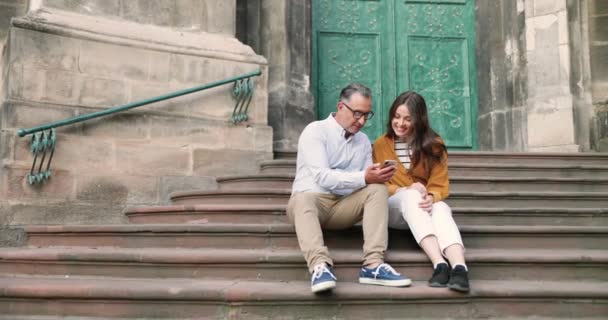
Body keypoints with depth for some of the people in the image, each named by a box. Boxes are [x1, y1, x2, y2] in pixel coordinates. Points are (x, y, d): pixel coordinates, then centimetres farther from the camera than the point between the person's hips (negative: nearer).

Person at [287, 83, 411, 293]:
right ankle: (320, 266, -54)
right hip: (311, 200, -5)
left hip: (344, 207, 5)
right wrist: (363, 178, -27)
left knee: (378, 189, -20)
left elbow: (369, 182, 9)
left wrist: (377, 177, -15)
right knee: (303, 197, -37)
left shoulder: (364, 141, 15)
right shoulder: (315, 131, -5)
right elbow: (323, 178, -18)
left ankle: (373, 265, -32)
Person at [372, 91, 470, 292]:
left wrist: (430, 197, -30)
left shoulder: (433, 145, 2)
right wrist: (405, 190, -19)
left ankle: (459, 267, -58)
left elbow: (440, 185, -5)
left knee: (440, 208, -35)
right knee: (410, 197, -35)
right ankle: (439, 264, -52)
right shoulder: (381, 144, 3)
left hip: (424, 206, 1)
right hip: (393, 207, 0)